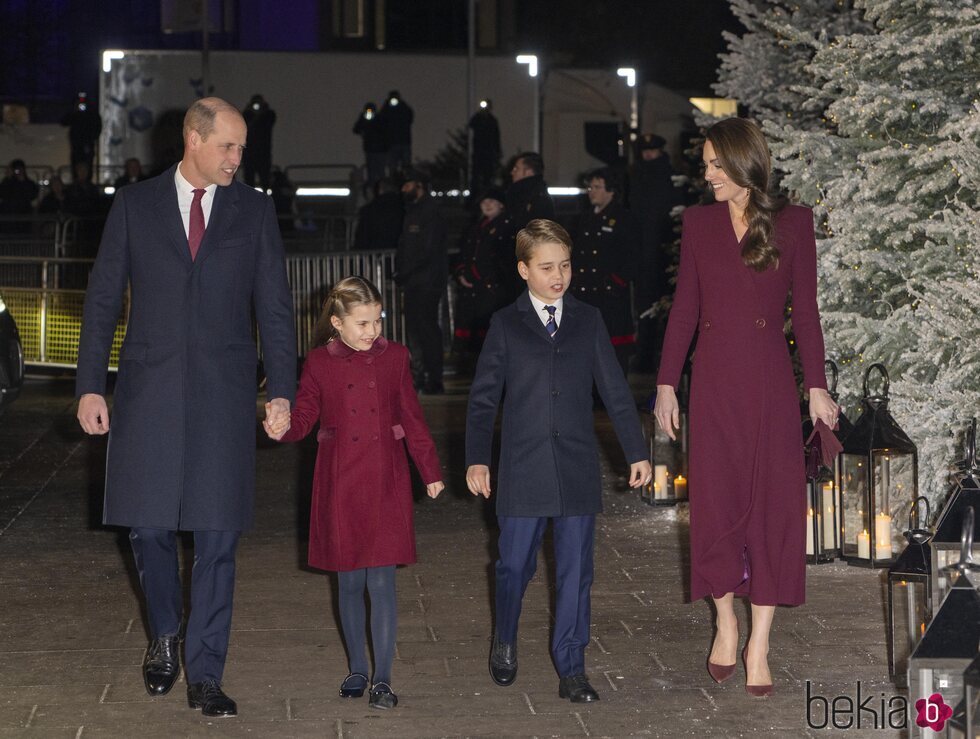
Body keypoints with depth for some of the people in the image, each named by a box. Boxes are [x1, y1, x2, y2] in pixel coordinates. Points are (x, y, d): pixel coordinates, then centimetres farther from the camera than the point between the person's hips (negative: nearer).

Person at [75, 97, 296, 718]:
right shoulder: (135, 205, 6)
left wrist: (282, 390, -1)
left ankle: (205, 674, 6)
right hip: (148, 388, 0)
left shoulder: (254, 210, 7)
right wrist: (91, 385, 0)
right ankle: (166, 633, 30)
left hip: (225, 391, 0)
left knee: (218, 536, -1)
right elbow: (104, 298, 6)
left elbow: (275, 306, 7)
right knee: (148, 525, 3)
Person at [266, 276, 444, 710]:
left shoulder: (393, 357, 4)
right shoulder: (320, 363, 1)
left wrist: (431, 472, 8)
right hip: (340, 483, 0)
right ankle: (357, 670, 22)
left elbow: (412, 418, 8)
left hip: (385, 483, 0)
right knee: (349, 581, 9)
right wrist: (283, 428, -23)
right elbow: (304, 415, 0)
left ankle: (383, 679, 0)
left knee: (381, 580, -5)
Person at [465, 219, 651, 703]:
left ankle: (571, 668, 9)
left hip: (578, 467, 1)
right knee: (515, 564, 5)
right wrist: (477, 459, -4)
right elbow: (483, 396, 3)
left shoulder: (588, 321, 7)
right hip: (522, 468, -1)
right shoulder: (506, 324, 2)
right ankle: (505, 642, 31)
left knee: (575, 569, 2)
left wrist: (636, 453, 7)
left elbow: (615, 390, 9)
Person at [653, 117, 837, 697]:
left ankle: (759, 645, 6)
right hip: (714, 378, 2)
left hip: (769, 377, -1)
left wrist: (817, 385, -4)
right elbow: (685, 307, 6)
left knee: (772, 503, -1)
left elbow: (805, 309, 1)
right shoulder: (699, 222, 6)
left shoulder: (792, 223, 0)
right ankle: (726, 624, 21)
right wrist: (667, 382, 2)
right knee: (715, 500, 3)